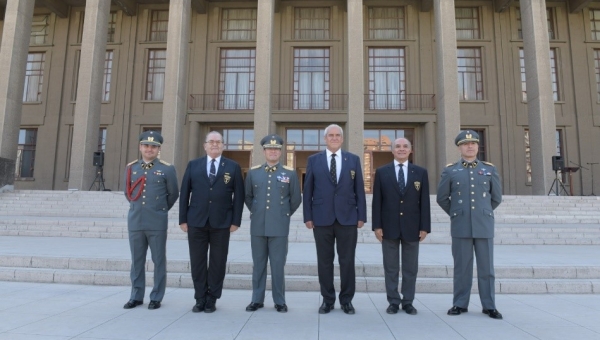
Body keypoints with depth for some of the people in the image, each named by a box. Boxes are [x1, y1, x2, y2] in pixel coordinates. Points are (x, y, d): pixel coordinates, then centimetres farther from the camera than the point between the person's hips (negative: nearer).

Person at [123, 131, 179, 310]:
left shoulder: (167, 169, -2)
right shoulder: (130, 168, 8)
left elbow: (173, 194, 6)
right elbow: (127, 192, 20)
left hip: (157, 223, -3)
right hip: (135, 222, 3)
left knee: (159, 261, 5)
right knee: (137, 261, 12)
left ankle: (156, 297, 16)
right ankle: (136, 296, 24)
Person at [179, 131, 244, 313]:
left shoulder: (233, 167, 5)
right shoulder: (193, 165, 9)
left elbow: (238, 196, 2)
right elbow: (185, 193, 7)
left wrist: (235, 221, -5)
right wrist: (183, 219, 1)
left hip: (221, 223, -1)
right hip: (196, 222, 1)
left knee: (218, 262, 5)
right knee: (197, 262, 7)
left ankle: (212, 299, 18)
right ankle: (200, 299, 20)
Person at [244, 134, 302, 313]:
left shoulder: (290, 173, 2)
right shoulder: (253, 172, 7)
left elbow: (296, 199, 8)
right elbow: (247, 196, 18)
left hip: (279, 227, -2)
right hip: (257, 226, 2)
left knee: (278, 265, 3)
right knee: (258, 264, 9)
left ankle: (280, 301, 15)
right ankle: (257, 299, 20)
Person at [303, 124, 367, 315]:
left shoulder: (354, 160, 8)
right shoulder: (314, 160, 6)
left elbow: (359, 190, 6)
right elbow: (308, 191, 4)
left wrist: (361, 216, 0)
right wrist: (308, 216, -2)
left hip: (348, 218, 0)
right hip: (322, 218, 0)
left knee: (347, 261, 6)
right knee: (324, 261, 7)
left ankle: (346, 300, 20)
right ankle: (327, 299, 20)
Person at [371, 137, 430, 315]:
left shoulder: (420, 172, 6)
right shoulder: (381, 172, 3)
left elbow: (424, 202, 3)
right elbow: (377, 201, 0)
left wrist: (424, 226, -3)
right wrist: (377, 225, -7)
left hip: (412, 227, 1)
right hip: (389, 227, -1)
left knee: (410, 268, 8)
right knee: (391, 267, 6)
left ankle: (408, 302, 20)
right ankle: (393, 302, 16)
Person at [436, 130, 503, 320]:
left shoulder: (490, 169, 8)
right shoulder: (450, 171, 4)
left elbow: (496, 198, 16)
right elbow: (442, 198, 8)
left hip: (484, 226, 1)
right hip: (460, 227, -1)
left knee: (486, 267, 6)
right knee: (462, 267, 5)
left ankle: (489, 306, 16)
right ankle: (460, 304, 14)